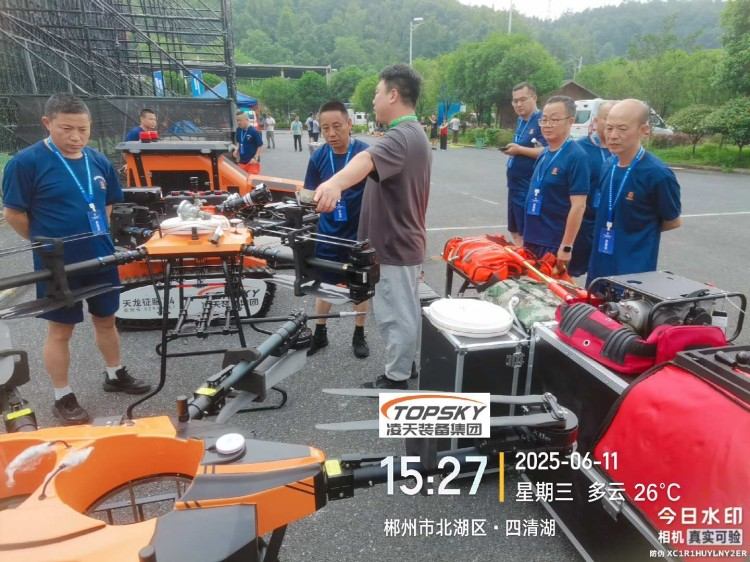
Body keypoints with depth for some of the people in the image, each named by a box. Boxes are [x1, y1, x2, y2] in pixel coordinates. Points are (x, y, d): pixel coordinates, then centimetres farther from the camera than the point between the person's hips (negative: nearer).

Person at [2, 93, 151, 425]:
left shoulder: (99, 161, 2)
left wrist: (97, 237, 8)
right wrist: (48, 243, 1)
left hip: (101, 257, 5)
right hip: (58, 263, -5)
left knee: (106, 319, 18)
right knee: (60, 330, 8)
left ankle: (115, 375, 38)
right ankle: (63, 399, 23)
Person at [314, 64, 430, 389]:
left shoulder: (400, 137, -24)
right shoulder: (416, 134, 12)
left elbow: (367, 160, -46)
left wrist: (335, 184, -63)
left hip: (394, 246, -11)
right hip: (406, 241, 11)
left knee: (394, 315, 2)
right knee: (406, 310, 21)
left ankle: (395, 378, 17)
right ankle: (407, 363, 36)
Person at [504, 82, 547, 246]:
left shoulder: (542, 120, -12)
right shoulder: (520, 121, 14)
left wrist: (519, 149, -21)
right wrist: (512, 150, 6)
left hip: (530, 187, -9)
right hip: (515, 185, 9)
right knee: (515, 230, 18)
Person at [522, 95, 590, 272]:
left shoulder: (576, 156, -14)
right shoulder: (544, 154, 9)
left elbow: (578, 206, -18)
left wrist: (566, 247, -20)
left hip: (554, 243, -7)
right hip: (532, 239, 8)